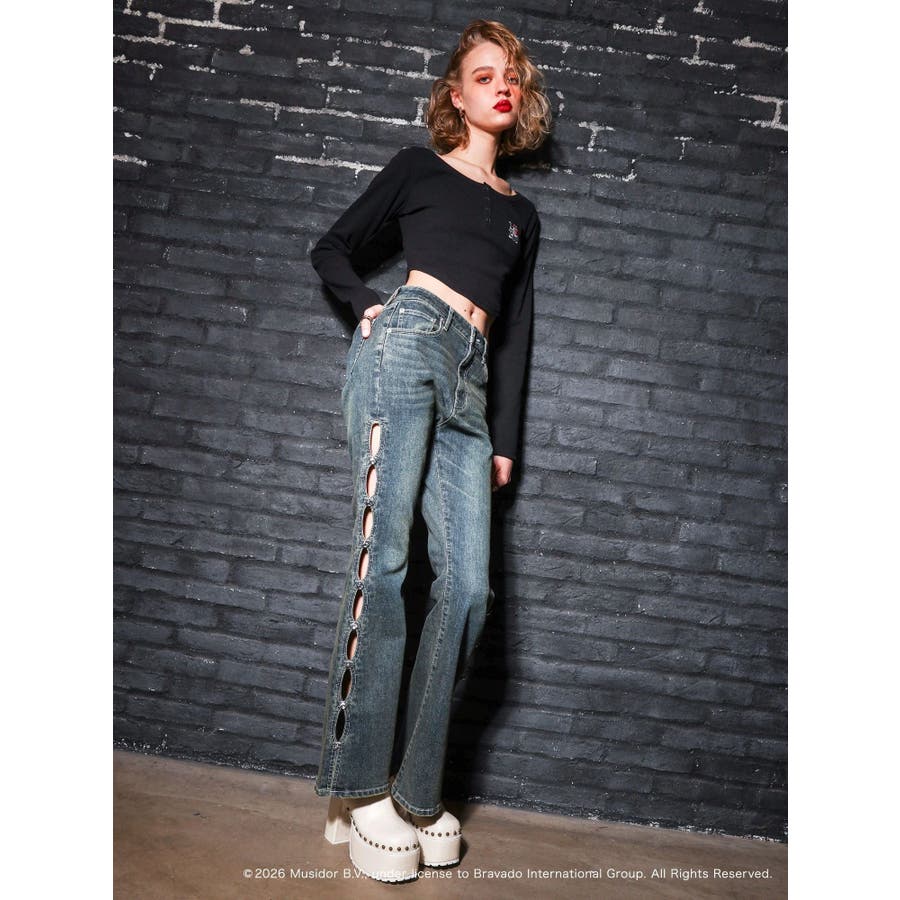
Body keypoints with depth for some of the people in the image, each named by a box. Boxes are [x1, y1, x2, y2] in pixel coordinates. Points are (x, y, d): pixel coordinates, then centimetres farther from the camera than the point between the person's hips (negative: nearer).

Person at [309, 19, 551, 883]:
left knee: (467, 584, -9)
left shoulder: (522, 215, 28)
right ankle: (360, 790, -11)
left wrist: (505, 438, 15)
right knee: (382, 558, -17)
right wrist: (368, 305, -2)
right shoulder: (417, 167, 18)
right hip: (403, 344, -4)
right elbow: (331, 247, 17)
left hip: (468, 380, 4)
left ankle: (415, 791, 1)